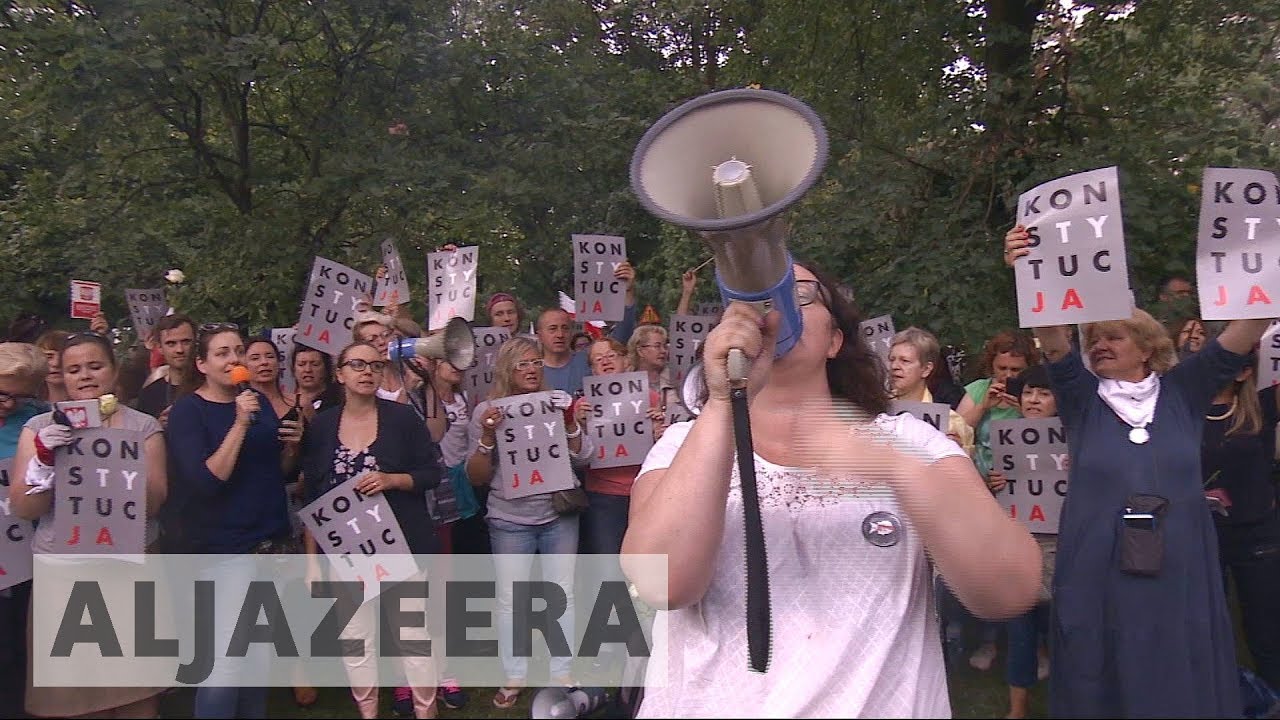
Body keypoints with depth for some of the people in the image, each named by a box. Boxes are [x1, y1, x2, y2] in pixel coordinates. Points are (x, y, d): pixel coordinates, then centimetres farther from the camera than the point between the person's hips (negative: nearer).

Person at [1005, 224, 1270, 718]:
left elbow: (1243, 334, -3)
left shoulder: (1182, 392, 7)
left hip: (1180, 576, 1)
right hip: (1097, 578, -1)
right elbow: (1053, 340, -13)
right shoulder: (1083, 399, 4)